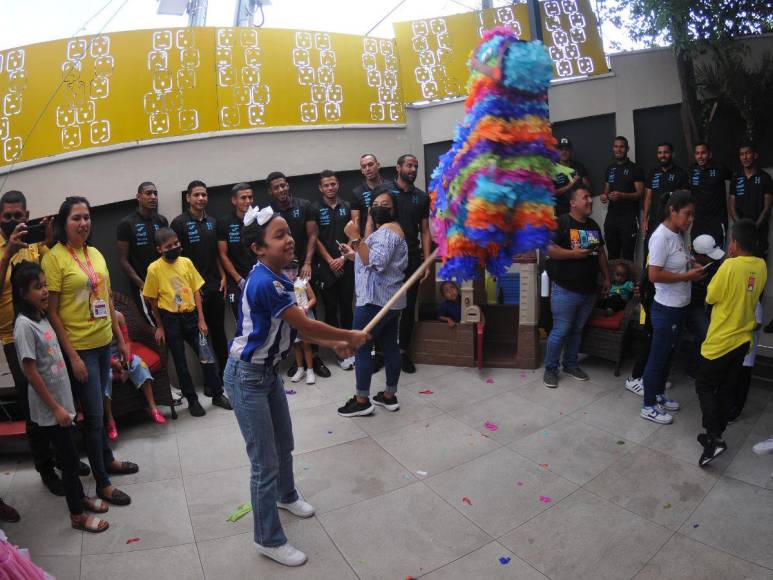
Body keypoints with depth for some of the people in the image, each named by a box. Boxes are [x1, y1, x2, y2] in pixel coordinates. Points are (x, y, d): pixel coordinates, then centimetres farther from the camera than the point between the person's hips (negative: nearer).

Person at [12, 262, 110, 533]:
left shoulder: (42, 317, 6)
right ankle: (78, 515, 18)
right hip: (49, 408, -8)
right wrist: (55, 408, -17)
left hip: (63, 400, 8)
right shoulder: (24, 325, -20)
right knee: (70, 459, 3)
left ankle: (80, 497, 37)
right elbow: (31, 371, -20)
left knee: (71, 454, 20)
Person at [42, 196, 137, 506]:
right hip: (79, 347, -6)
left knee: (98, 408, 21)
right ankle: (102, 483, 17)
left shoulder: (95, 253, 7)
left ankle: (108, 460, 38)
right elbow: (52, 311, -12)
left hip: (104, 342, 6)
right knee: (94, 414, 2)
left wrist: (121, 339, 13)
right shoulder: (54, 257, -12)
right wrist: (72, 355, -15)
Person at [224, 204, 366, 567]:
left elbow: (297, 327, 9)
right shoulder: (265, 283, -29)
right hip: (247, 377, -10)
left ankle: (286, 496, 53)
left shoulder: (275, 279, 2)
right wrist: (349, 336, -10)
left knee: (284, 444, 26)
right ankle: (269, 540, 21)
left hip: (268, 372, 10)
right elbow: (306, 325, -23)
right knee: (266, 462, 1)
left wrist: (335, 344, 2)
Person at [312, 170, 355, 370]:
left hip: (346, 264, 3)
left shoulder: (346, 207, 9)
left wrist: (343, 258, -4)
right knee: (331, 308, 2)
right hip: (326, 266, -2)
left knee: (346, 306, 7)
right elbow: (315, 239, -2)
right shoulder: (315, 209, 1)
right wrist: (330, 261, -8)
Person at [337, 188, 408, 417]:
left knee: (361, 347, -4)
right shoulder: (392, 231, 21)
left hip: (375, 301, -11)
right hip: (391, 299, 11)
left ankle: (361, 401, 3)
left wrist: (355, 239, -27)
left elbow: (376, 263, -27)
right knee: (390, 346, 12)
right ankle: (389, 396, 20)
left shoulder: (386, 231, -13)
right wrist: (356, 255, 16)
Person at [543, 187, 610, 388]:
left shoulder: (593, 225, 14)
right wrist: (574, 253, -23)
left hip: (589, 290, 7)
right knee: (560, 331, -1)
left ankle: (571, 365, 30)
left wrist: (606, 277, 15)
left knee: (577, 330, 16)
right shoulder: (560, 223, -10)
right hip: (565, 290, -7)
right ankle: (550, 369, 12)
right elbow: (549, 249, -19)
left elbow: (601, 252, 19)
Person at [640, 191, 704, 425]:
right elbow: (654, 275, -25)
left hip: (679, 306, 9)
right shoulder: (661, 237, -20)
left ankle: (659, 395, 36)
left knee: (668, 354, 20)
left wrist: (693, 265, 2)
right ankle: (649, 406, 16)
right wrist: (688, 276, -18)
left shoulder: (678, 234, 8)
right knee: (658, 357, 2)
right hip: (666, 308, -9)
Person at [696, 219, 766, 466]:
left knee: (705, 386, 5)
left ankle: (714, 438, -7)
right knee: (727, 389, 15)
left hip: (720, 340, -6)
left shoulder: (730, 265, -20)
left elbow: (710, 297, -10)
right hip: (743, 339, 7)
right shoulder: (762, 266, 1)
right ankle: (716, 435, 23)